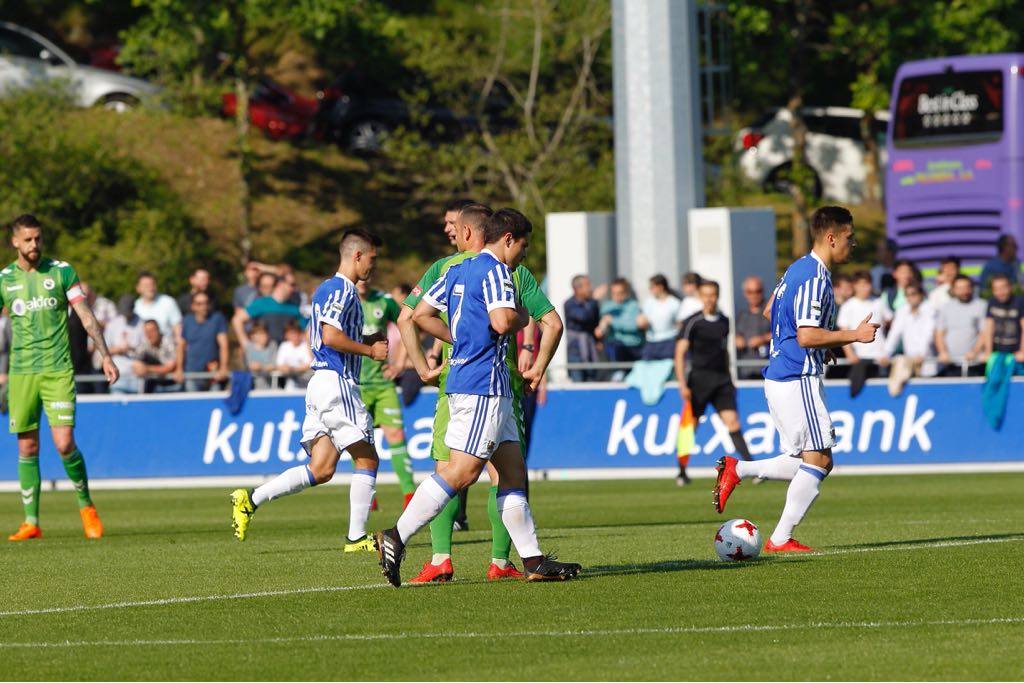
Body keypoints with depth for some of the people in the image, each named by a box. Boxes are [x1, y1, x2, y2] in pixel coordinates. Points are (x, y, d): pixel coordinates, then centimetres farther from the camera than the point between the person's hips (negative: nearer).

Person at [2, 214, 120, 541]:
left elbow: (86, 316, 4)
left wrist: (106, 356, -2)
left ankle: (85, 505, 10)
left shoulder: (61, 271, 2)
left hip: (58, 370, -2)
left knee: (64, 443, -12)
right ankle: (31, 523, 9)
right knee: (27, 448, 3)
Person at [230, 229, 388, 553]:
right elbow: (331, 336, -22)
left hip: (321, 381, 10)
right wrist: (370, 351, -12)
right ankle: (356, 536, -1)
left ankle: (250, 500, 1)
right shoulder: (342, 289, -11)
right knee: (367, 460, -3)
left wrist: (366, 344, 20)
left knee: (320, 470, 5)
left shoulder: (326, 289, 21)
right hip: (336, 382, -10)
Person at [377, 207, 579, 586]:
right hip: (483, 386, -10)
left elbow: (421, 315, 19)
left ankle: (533, 560, 8)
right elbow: (502, 322, -24)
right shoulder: (495, 271, -10)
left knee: (513, 471, 9)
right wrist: (522, 317, -3)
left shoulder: (456, 271, 17)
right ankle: (396, 537, -13)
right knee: (462, 471, -12)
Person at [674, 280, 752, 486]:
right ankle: (682, 472, 15)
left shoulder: (724, 321, 11)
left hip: (721, 379, 4)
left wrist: (729, 379, 23)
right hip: (699, 378, -4)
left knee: (732, 422, -7)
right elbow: (680, 354, -9)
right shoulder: (693, 322, -6)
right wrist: (683, 385, -17)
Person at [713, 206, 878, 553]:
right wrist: (853, 335, -15)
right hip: (797, 379, -10)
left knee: (812, 463, 12)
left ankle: (736, 470, 9)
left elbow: (770, 310, 27)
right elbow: (807, 336, -24)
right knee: (818, 459, -6)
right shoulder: (815, 279, -17)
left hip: (779, 377, 10)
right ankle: (781, 539, -5)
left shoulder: (797, 269, 14)